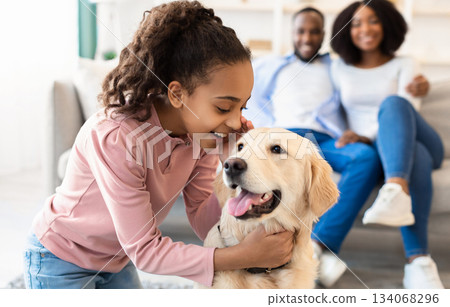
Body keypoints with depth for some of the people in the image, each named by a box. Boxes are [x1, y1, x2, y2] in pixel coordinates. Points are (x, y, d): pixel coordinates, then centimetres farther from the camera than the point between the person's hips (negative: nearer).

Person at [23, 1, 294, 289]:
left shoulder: (201, 132, -16)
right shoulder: (114, 137, -36)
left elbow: (203, 222, -14)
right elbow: (143, 249, -31)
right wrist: (242, 256, -37)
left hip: (118, 260, 6)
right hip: (63, 261, -5)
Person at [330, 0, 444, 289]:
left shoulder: (403, 65, 15)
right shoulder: (340, 68, 21)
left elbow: (408, 107, -3)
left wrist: (367, 135, -18)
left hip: (418, 139, 0)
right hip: (384, 154, 1)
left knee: (393, 103, -37)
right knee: (417, 160, -40)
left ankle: (396, 192, -63)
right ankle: (419, 260, -54)